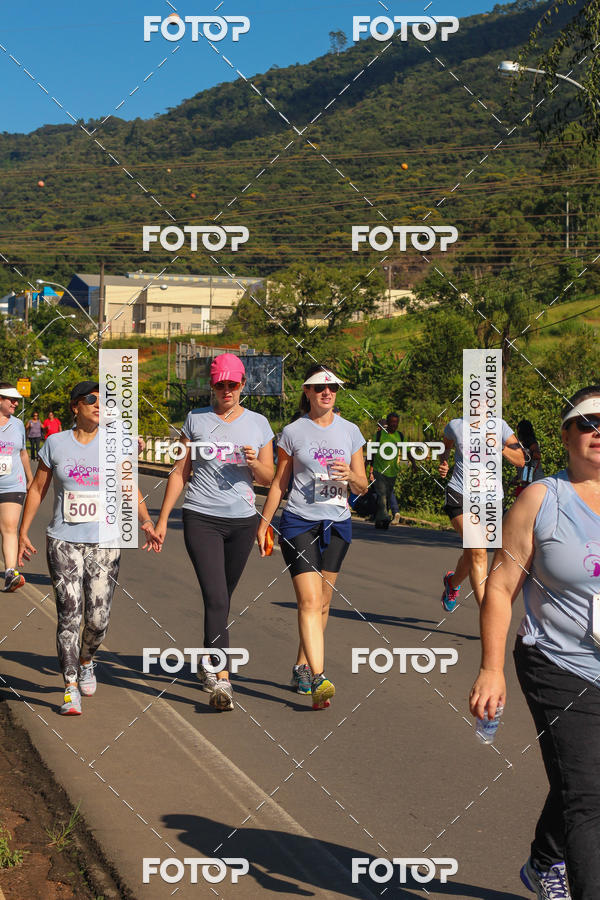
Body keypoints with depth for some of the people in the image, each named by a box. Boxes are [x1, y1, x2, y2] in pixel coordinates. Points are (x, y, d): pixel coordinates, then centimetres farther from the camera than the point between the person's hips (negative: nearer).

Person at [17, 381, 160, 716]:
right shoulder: (56, 444, 3)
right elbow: (38, 490, 11)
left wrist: (146, 521, -11)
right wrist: (24, 531, 7)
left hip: (105, 542, 1)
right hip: (64, 541, -1)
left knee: (98, 619, 0)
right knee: (69, 614, -9)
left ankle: (86, 661, 32)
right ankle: (71, 690, -3)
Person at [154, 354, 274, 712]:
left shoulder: (258, 423, 9)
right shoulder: (197, 420, 6)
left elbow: (268, 478, 10)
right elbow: (180, 472, 8)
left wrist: (255, 463, -13)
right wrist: (162, 519, 4)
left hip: (242, 520, 3)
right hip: (202, 518, -2)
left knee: (223, 598, 11)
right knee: (216, 598, -14)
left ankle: (209, 661, 33)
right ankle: (221, 680, -19)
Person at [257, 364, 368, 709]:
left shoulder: (350, 431, 9)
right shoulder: (293, 432, 2)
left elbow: (362, 486, 11)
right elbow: (279, 483, 8)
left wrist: (350, 475, -11)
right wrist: (263, 524, 7)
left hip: (337, 523, 3)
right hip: (299, 522, -3)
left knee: (323, 602, 7)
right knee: (309, 601, -15)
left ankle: (302, 667, 25)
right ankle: (319, 680, -22)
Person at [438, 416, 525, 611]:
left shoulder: (499, 426, 3)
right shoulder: (455, 426, 4)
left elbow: (520, 461, 0)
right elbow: (445, 446, 26)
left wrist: (500, 447, -17)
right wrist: (443, 463, 5)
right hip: (460, 494, -2)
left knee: (471, 552, 11)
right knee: (477, 552, -17)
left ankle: (453, 582, 47)